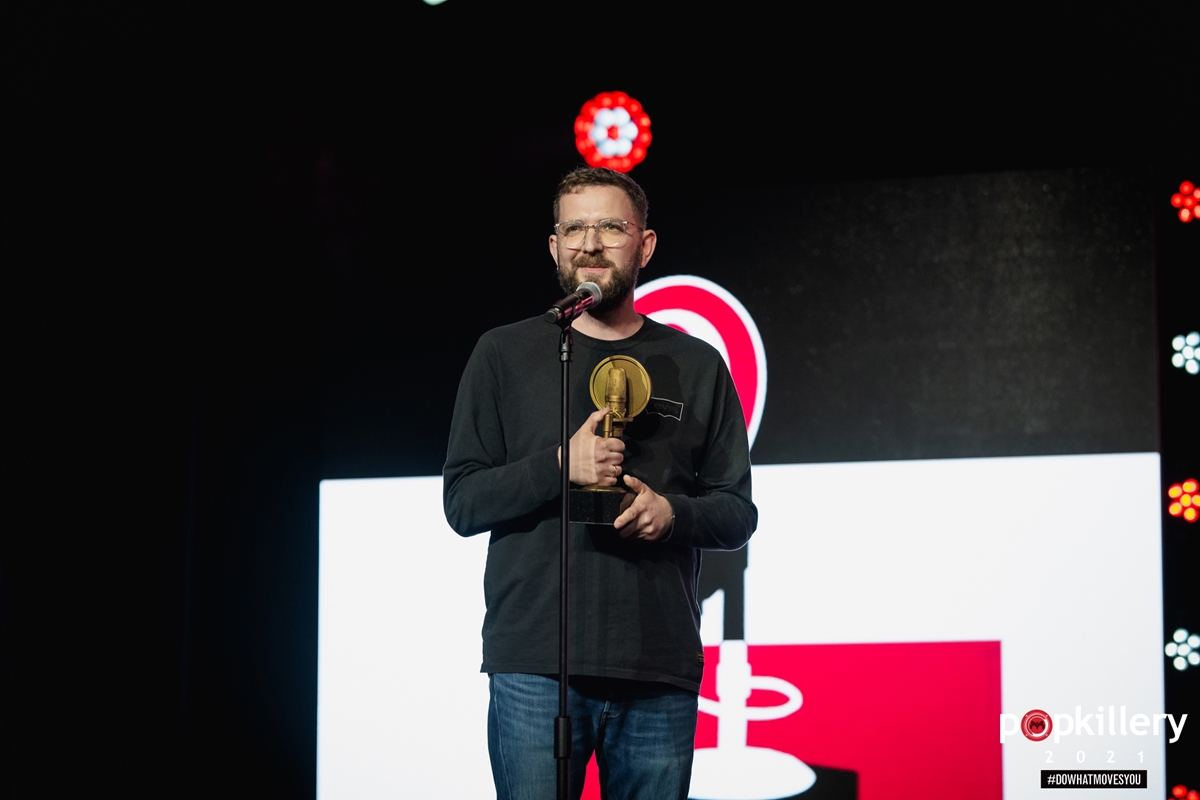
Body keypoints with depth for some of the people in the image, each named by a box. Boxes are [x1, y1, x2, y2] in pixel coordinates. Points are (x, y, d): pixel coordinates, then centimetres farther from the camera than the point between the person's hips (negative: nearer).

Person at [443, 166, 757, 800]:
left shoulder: (697, 366, 14)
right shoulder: (504, 355, 9)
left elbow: (738, 514, 14)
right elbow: (462, 502, 4)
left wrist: (673, 512, -7)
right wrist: (559, 467, -12)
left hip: (661, 674, 2)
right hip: (534, 669, -2)